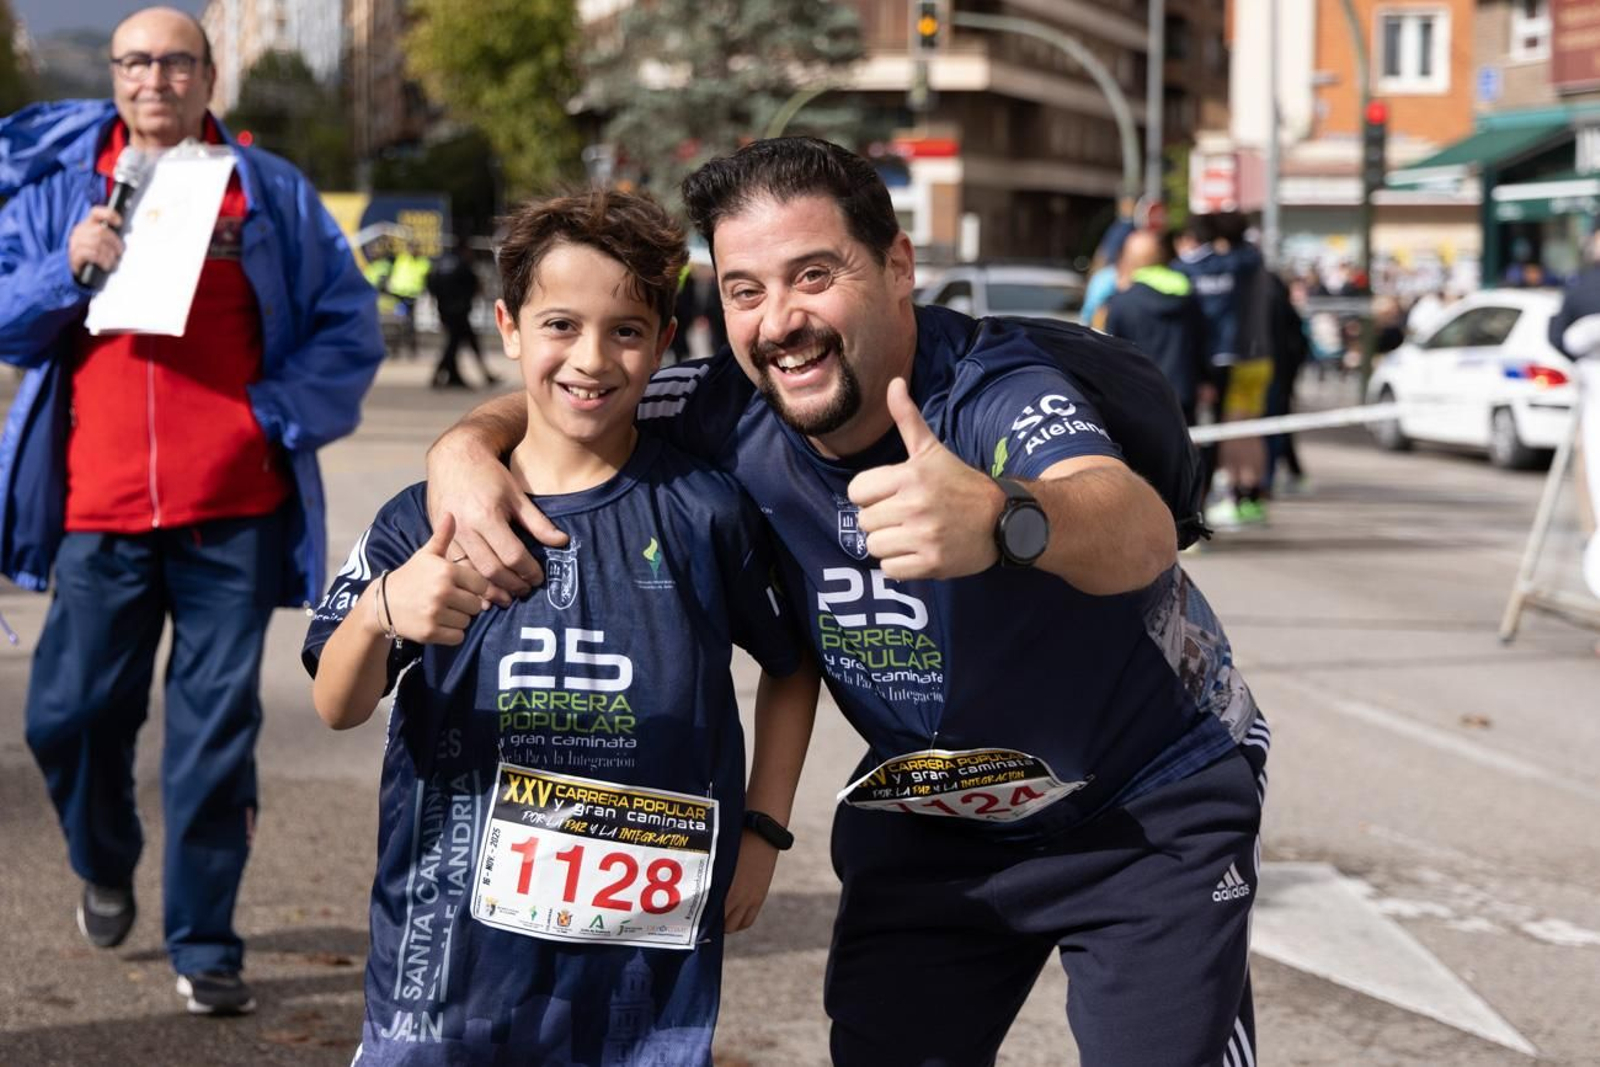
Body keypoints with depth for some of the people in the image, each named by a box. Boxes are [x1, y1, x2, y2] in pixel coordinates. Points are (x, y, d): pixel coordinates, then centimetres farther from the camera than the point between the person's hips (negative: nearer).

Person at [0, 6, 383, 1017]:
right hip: (99, 508, 1)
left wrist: (276, 414, -9)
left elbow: (350, 330, 5)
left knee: (216, 727, 0)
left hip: (233, 513, -1)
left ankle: (205, 945, 11)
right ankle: (106, 867, 37)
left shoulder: (271, 194, 5)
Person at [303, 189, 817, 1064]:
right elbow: (337, 708, -9)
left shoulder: (700, 511, -2)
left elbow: (792, 663, 13)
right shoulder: (427, 524, 0)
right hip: (451, 953, 1)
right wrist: (381, 611, -28)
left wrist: (764, 827, 6)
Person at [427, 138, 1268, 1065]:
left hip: (1151, 806, -4)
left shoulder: (995, 390, -30)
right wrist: (465, 449, -23)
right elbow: (550, 401, 1)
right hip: (930, 815, 4)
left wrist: (1002, 520, -74)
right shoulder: (733, 414, -16)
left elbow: (1139, 532, -51)